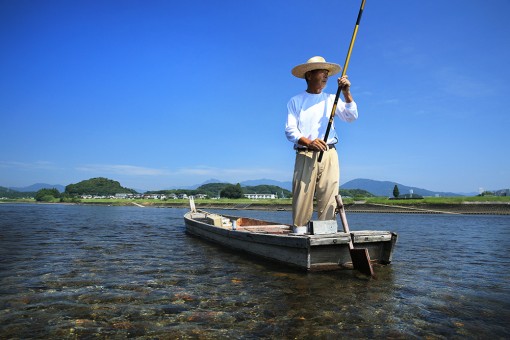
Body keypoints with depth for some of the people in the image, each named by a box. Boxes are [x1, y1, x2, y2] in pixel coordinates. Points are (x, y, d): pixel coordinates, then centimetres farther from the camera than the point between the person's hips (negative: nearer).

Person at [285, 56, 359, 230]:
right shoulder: (295, 101, 12)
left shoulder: (331, 99, 19)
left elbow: (351, 117, 6)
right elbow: (290, 129, 0)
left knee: (328, 198, -2)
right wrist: (308, 142, -18)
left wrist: (346, 93, -7)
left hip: (329, 154, 2)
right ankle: (299, 231, -1)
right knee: (302, 197, -8)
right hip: (305, 155, -2)